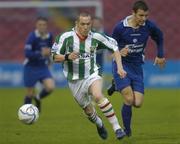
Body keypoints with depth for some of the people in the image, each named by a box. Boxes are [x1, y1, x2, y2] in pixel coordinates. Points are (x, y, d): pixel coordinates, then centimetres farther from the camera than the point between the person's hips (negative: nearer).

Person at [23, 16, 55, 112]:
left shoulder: (49, 36, -1)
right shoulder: (32, 37, -17)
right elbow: (27, 53, -24)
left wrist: (48, 58, 8)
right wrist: (41, 53, -31)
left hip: (43, 67, 4)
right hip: (31, 68, -4)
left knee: (50, 87, -17)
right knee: (30, 94, 2)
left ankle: (38, 98, 15)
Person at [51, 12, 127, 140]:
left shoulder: (95, 37, -8)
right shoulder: (66, 37, -12)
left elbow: (114, 46, 6)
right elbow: (54, 56, -7)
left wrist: (119, 67, -1)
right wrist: (67, 57, -27)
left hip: (92, 75, -1)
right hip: (75, 81, 1)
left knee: (98, 96, -32)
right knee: (88, 111, 12)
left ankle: (117, 128, -28)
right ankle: (99, 124, 49)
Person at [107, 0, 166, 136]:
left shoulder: (149, 26, -9)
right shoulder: (120, 27, -17)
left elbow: (159, 37, 13)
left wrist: (160, 55, 18)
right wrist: (119, 52, -22)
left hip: (137, 66, 4)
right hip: (121, 65, -4)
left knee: (138, 103, -3)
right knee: (129, 100, -18)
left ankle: (117, 86, 24)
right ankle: (127, 130, 2)